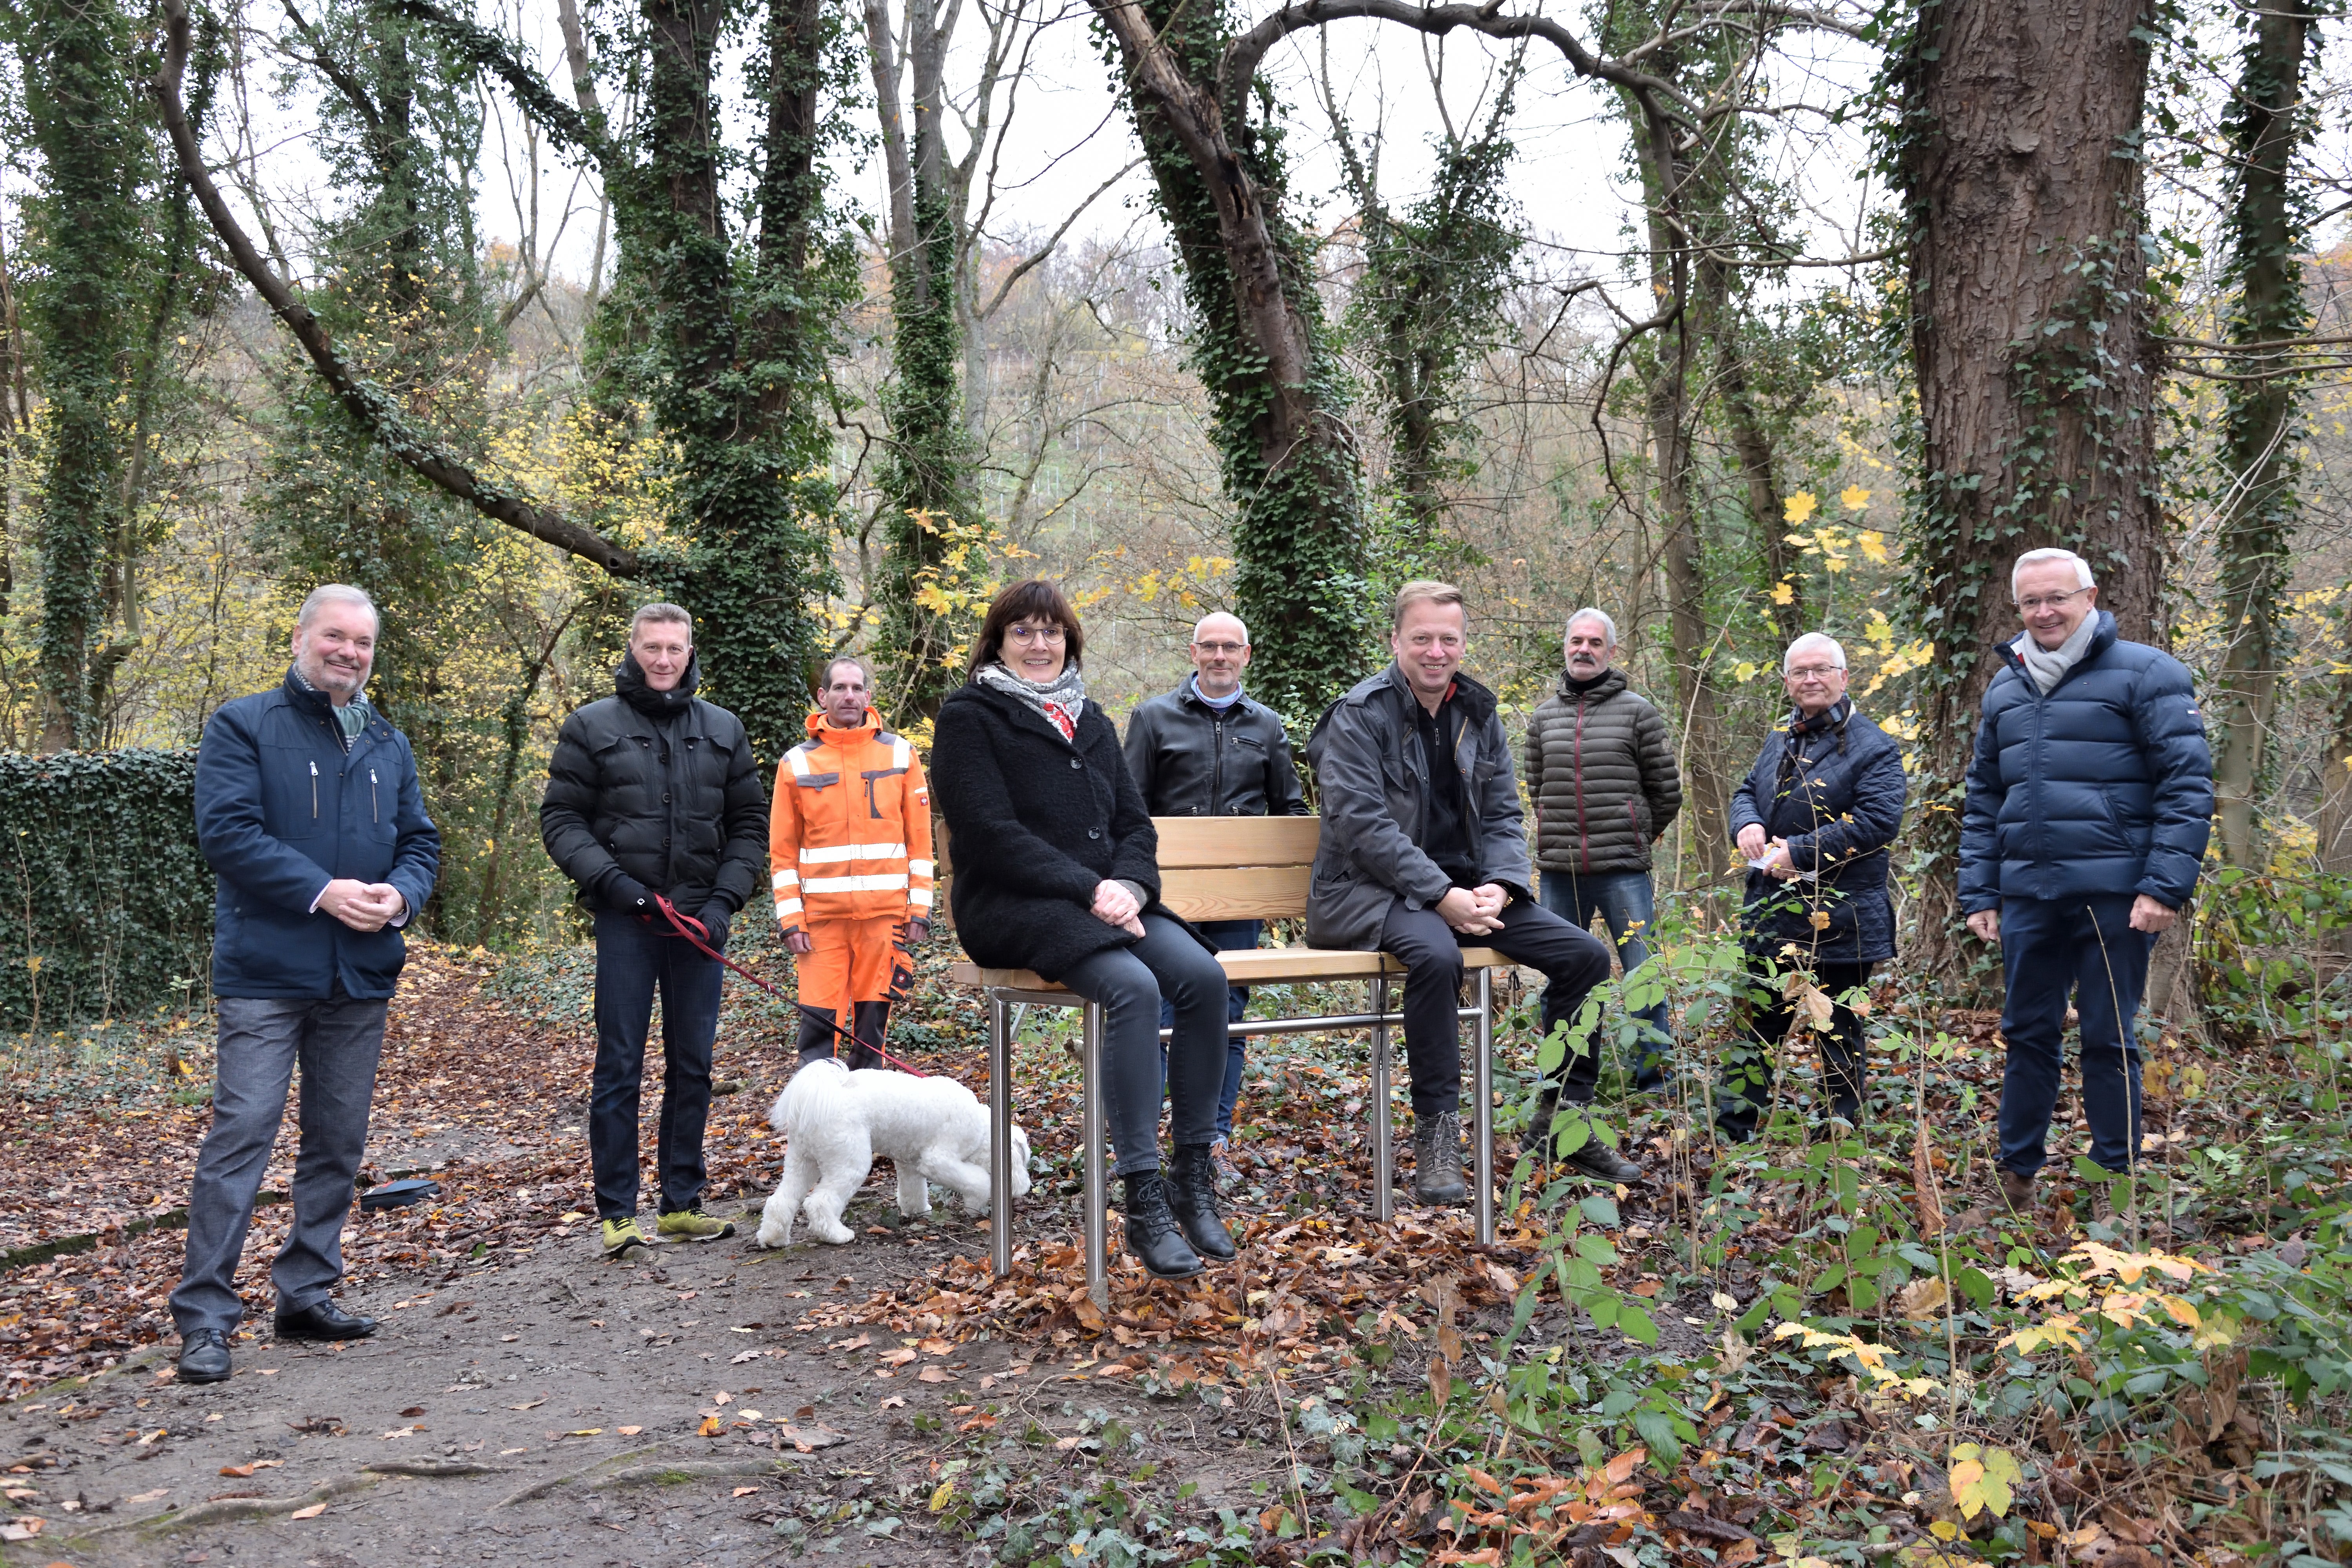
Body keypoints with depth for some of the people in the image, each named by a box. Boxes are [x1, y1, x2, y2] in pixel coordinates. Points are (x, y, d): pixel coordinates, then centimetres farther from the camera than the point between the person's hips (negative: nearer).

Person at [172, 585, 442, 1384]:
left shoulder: (390, 746, 15)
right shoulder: (243, 726, -1)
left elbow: (421, 842, 14)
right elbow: (226, 830, -12)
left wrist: (400, 895, -8)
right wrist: (323, 891, -19)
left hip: (362, 973, 6)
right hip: (267, 968, -6)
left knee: (339, 1140, 10)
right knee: (242, 1133, -8)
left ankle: (306, 1294, 22)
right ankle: (204, 1316, -1)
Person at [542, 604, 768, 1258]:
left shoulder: (723, 730, 10)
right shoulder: (592, 727, 2)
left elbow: (749, 825, 11)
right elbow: (561, 818, 0)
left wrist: (726, 900, -3)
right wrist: (609, 880, -13)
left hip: (700, 922, 3)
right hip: (626, 921, -3)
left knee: (694, 1065, 8)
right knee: (620, 1067, -2)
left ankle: (683, 1204, 18)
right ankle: (617, 1212, 6)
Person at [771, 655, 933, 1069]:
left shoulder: (900, 754, 7)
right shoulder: (796, 763, 6)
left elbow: (919, 838, 7)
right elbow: (783, 851, 6)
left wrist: (920, 908, 1)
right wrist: (790, 918, -2)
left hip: (886, 911, 1)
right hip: (821, 914, -1)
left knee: (873, 1016, 6)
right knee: (819, 1019, -4)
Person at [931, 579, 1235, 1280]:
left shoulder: (1088, 721, 20)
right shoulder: (969, 717, 0)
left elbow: (1135, 821, 15)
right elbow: (992, 833, -11)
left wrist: (1128, 885, -8)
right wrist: (1089, 889, -19)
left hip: (1107, 901, 6)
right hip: (1012, 908, -6)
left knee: (1204, 977, -21)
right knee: (1133, 986, -32)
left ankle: (1192, 1178, -10)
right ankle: (1144, 1203, -27)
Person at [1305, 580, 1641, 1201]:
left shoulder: (1478, 714, 12)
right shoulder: (1360, 716, -8)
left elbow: (1503, 816, 12)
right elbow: (1362, 823, -17)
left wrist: (1499, 887, -9)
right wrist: (1441, 897, -23)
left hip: (1467, 888, 7)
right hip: (1372, 891, -6)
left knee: (1586, 955, -6)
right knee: (1436, 954, -38)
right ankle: (1436, 1131, -24)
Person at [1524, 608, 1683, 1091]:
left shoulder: (1637, 711, 1)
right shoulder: (1544, 716, 11)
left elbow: (1667, 791, 5)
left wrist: (1635, 839, 10)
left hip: (1623, 872, -3)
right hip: (1558, 871, 4)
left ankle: (1653, 1076, 8)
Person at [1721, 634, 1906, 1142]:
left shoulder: (1873, 747, -8)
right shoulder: (1779, 740, 14)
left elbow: (1877, 820, -18)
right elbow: (1747, 791, 21)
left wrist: (1799, 853, -20)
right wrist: (1748, 824, -4)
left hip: (1839, 922, -6)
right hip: (1772, 914, 6)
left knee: (1839, 1032, 6)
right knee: (1757, 1023, 11)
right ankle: (1730, 1131, 18)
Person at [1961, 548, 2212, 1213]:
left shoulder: (2144, 673, -3)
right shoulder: (2005, 688, 14)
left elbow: (2188, 785, -8)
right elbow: (1983, 798, 17)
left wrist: (2166, 886, -15)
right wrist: (1978, 893, 11)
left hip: (2111, 893, -5)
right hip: (2026, 894, 5)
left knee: (2108, 1040, 3)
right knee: (2027, 1035, 12)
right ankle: (2016, 1175, 22)